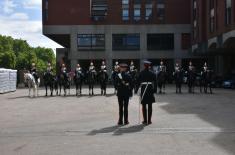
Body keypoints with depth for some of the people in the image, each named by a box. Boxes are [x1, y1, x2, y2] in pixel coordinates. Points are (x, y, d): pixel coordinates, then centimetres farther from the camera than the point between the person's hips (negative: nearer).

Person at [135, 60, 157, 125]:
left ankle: (145, 120, 4)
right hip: (150, 90, 1)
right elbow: (155, 82, 0)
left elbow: (138, 82, -2)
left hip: (143, 89, -1)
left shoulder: (141, 73, -3)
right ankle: (149, 120, 9)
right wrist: (154, 90, 7)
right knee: (150, 106, 6)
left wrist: (136, 90, 3)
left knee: (144, 106, 4)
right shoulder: (152, 73, 0)